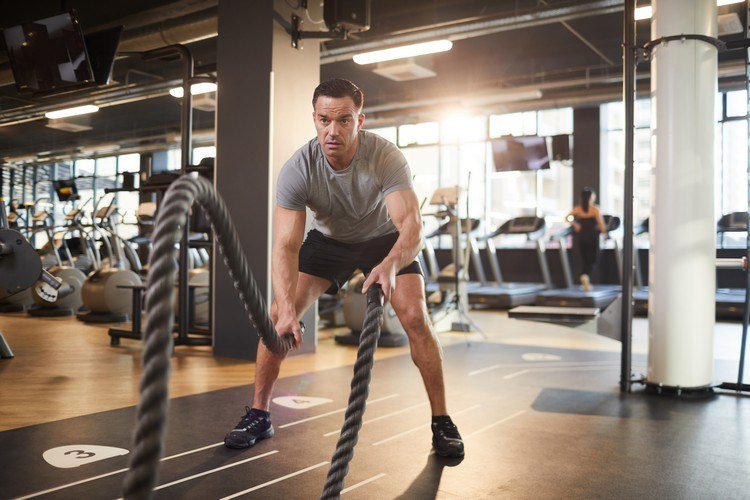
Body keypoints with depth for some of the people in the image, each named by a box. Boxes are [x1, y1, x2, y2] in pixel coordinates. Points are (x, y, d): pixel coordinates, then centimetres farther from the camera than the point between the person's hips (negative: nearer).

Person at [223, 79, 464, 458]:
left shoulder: (385, 158, -33)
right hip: (328, 239, 2)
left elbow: (412, 224, -45)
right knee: (278, 314, -14)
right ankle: (258, 415, 4)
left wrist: (390, 264, -67)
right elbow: (285, 244, -34)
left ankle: (441, 421, -3)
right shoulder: (298, 169, -28)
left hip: (384, 239, -1)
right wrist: (288, 308, -49)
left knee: (415, 318, -21)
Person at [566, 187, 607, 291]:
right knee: (592, 261, 4)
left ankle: (585, 283, 8)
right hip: (592, 238, -3)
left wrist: (575, 224, 3)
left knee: (585, 261, 14)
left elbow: (568, 217, -8)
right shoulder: (595, 209, -8)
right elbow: (601, 224, -10)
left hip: (580, 238, 3)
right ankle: (586, 276, -24)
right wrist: (604, 233, 5)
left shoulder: (577, 209, 2)